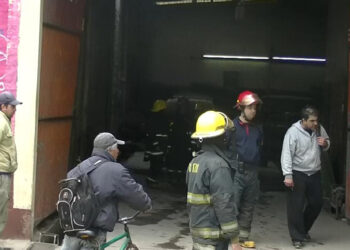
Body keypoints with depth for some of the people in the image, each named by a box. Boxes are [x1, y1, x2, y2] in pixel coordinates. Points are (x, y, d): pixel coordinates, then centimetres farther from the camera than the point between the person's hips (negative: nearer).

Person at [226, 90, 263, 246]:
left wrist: (257, 165, 17)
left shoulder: (258, 128, 15)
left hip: (252, 173, 6)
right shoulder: (232, 126, -4)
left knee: (248, 207, 10)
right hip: (236, 172, -6)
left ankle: (243, 236, 19)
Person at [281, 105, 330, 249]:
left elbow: (327, 143, 17)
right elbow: (287, 155, -20)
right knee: (296, 207, -3)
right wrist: (288, 175, -27)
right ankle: (297, 237, 10)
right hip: (298, 174, -6)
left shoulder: (319, 129, 0)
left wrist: (325, 144, -9)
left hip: (315, 174, 6)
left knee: (316, 204, 13)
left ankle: (304, 230, 35)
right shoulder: (293, 132, -18)